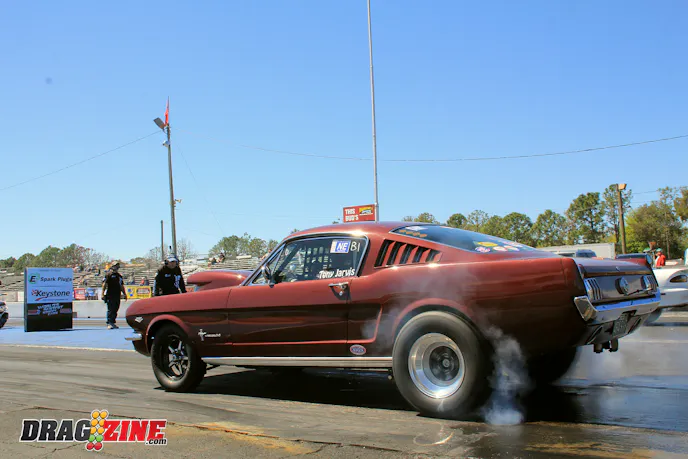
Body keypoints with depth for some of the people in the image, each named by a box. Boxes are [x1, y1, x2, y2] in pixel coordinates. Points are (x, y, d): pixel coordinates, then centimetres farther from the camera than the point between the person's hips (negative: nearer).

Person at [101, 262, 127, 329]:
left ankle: (113, 322, 15)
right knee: (110, 310, -8)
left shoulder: (119, 276, 19)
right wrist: (102, 294, -15)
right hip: (110, 295, -6)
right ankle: (109, 323, -7)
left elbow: (122, 286, 24)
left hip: (117, 296, 6)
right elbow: (104, 284, -7)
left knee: (115, 310, 8)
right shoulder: (109, 275, -1)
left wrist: (124, 294, 19)